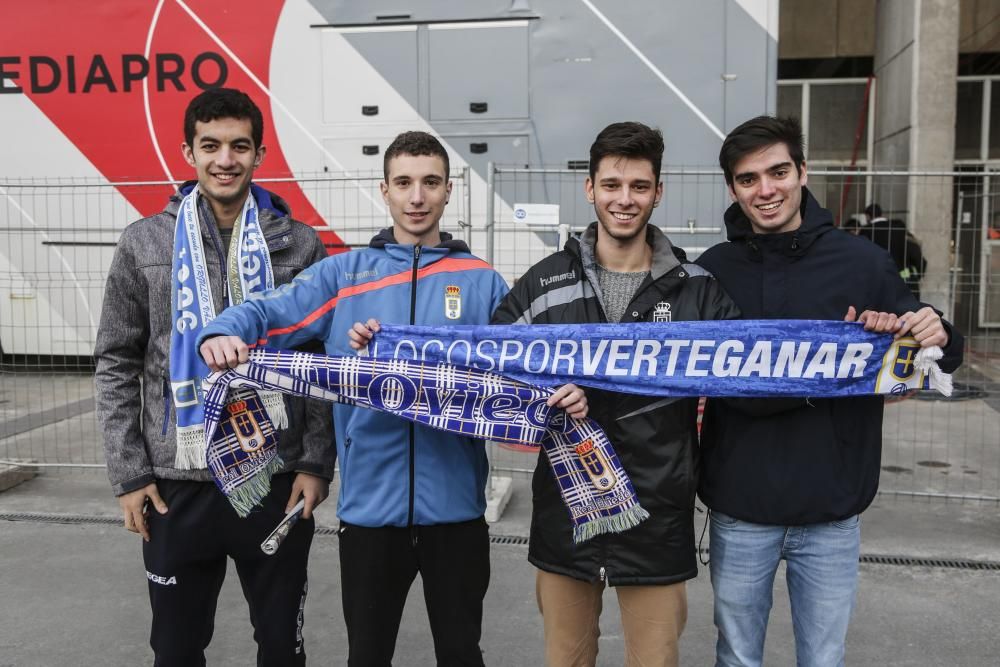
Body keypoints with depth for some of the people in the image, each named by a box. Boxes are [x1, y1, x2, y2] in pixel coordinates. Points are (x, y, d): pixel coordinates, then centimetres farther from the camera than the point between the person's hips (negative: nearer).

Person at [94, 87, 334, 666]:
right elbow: (117, 365, 3)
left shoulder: (300, 244, -1)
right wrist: (128, 472, -2)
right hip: (174, 485, 1)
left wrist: (317, 463, -4)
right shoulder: (143, 243, 0)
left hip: (276, 481, 0)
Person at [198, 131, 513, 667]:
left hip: (454, 503, 0)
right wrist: (223, 334, -28)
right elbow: (269, 313, -8)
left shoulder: (482, 282, 5)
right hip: (370, 500, 0)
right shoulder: (343, 273, 3)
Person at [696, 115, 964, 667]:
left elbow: (919, 359, 4)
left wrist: (939, 338, -19)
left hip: (831, 510, 0)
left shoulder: (863, 263, -4)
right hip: (740, 509, 0)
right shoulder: (712, 272, -4)